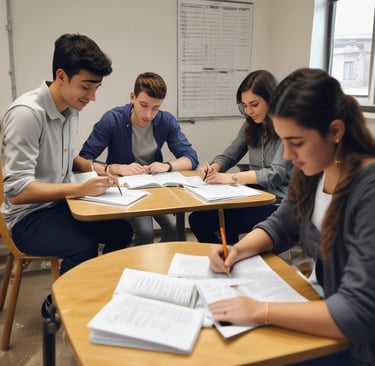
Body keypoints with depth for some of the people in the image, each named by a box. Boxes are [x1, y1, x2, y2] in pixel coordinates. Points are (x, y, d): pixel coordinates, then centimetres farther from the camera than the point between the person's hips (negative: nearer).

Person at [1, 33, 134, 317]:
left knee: (122, 229, -6)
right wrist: (80, 189, -31)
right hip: (28, 215, -8)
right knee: (83, 248, -30)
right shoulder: (27, 113, -24)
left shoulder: (71, 109, 3)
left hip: (59, 205, 8)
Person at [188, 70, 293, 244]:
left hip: (278, 204, -6)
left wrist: (232, 178, -23)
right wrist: (213, 168, -9)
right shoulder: (250, 126, 10)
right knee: (197, 219, -11)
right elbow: (228, 156, 14)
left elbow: (276, 174, -18)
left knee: (223, 225, -25)